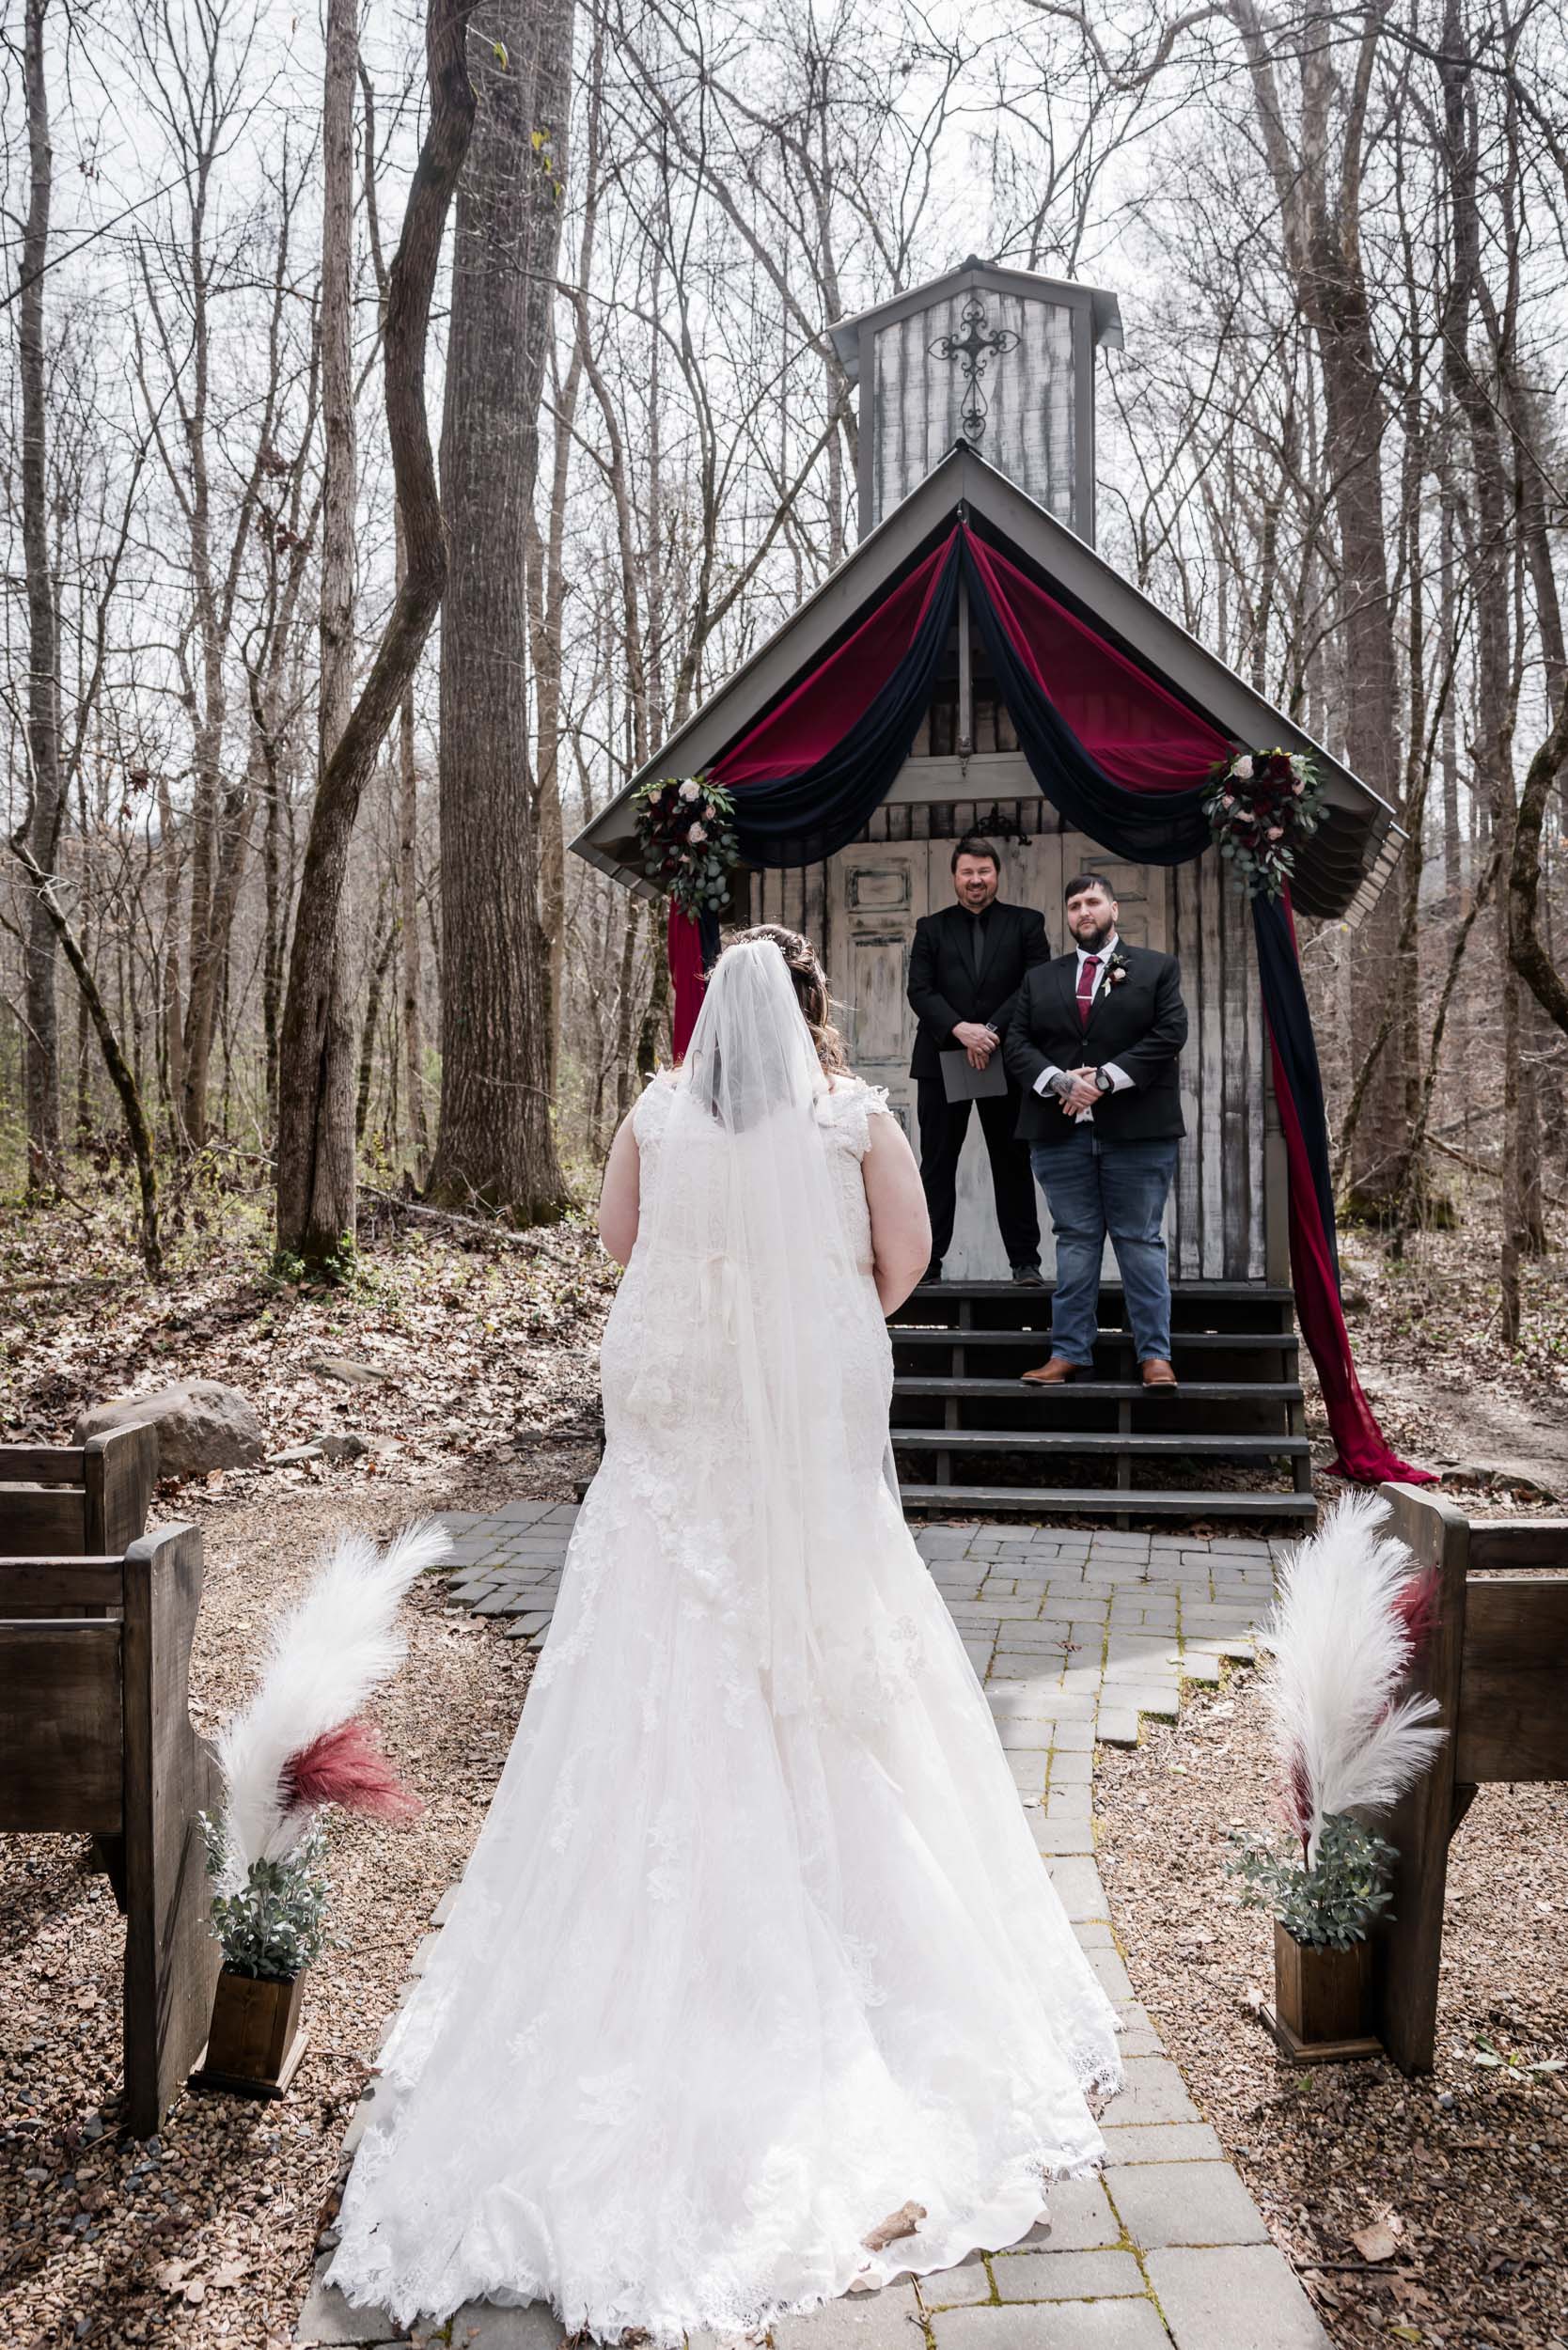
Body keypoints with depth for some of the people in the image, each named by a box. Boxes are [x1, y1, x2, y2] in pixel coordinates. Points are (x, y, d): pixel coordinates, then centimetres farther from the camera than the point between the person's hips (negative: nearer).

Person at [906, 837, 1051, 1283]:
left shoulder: (1026, 924, 6)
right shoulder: (931, 928, 9)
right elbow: (919, 990, -1)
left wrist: (992, 1030, -16)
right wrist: (960, 1029, -17)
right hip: (942, 1060, 1)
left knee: (1012, 1163, 6)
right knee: (937, 1163, 3)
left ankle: (1025, 1260, 12)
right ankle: (928, 1261, 6)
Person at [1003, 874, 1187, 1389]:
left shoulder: (1156, 969, 8)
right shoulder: (1040, 979, 16)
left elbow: (1169, 1033, -4)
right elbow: (1017, 1044, 7)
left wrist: (1104, 1079, -13)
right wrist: (1060, 1081, -12)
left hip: (1136, 1132, -2)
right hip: (1060, 1130, 3)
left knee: (1142, 1240, 0)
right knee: (1074, 1241, 5)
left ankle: (1154, 1353, 5)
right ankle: (1070, 1351, 9)